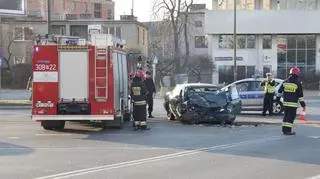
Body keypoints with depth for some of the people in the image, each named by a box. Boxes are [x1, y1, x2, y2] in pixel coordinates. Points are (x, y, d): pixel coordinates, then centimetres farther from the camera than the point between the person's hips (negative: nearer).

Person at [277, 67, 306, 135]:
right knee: (291, 116, -3)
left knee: (286, 115, 16)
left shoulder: (285, 81, 7)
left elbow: (280, 90, 15)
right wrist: (303, 105, -3)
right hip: (293, 103, -6)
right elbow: (300, 95, -8)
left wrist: (278, 99, 27)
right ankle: (288, 130, -6)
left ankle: (284, 129, 19)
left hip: (285, 102, 6)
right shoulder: (297, 83, -8)